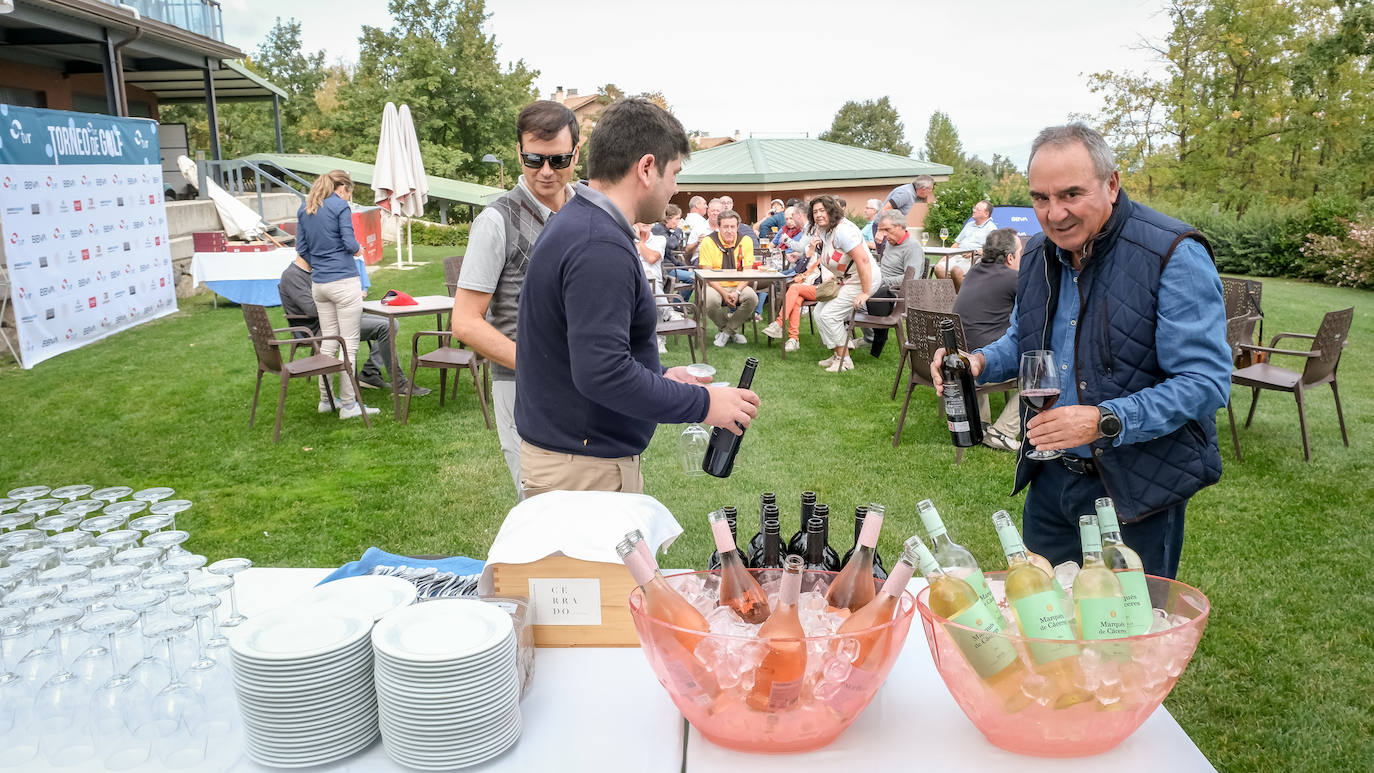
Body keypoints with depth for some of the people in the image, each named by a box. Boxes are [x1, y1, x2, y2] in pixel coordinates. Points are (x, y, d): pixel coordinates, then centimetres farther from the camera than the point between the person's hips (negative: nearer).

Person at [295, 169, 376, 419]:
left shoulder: (304, 210, 13)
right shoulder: (340, 206, -6)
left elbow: (302, 248, 13)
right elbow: (350, 244, -13)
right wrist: (358, 248, 8)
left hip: (318, 284, 7)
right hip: (344, 282, -7)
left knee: (328, 341, 15)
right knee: (349, 343, -2)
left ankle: (325, 399, 20)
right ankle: (348, 405, 0)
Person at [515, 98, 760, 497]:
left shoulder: (576, 222, 11)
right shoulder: (601, 247, -24)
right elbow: (602, 373, -29)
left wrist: (660, 376, 16)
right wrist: (703, 403, -19)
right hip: (583, 469, -10)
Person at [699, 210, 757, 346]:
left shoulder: (746, 241, -1)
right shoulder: (708, 242, -7)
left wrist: (737, 292, -21)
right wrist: (724, 293, -23)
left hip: (738, 286, 2)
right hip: (715, 286, -2)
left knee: (752, 298, -28)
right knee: (710, 301, -35)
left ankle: (726, 332, -7)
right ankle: (733, 331, -5)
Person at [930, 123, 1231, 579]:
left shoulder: (1175, 256, -18)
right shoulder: (1038, 254, 5)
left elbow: (1206, 382, -22)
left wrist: (1105, 422, -33)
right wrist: (979, 362, -1)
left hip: (1136, 488, -6)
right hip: (1050, 477, 6)